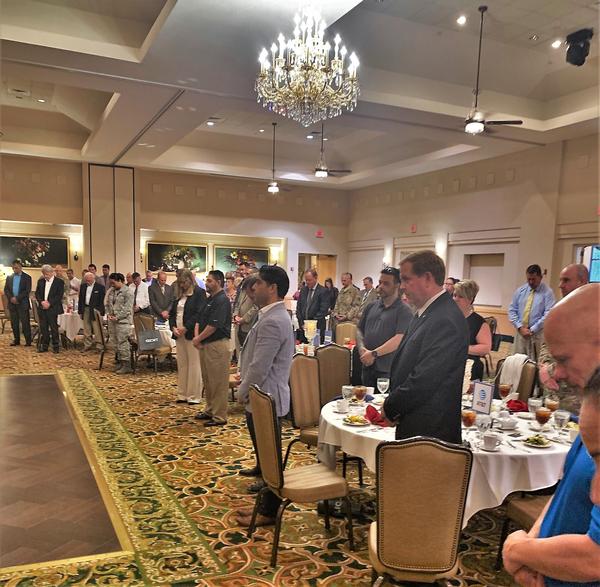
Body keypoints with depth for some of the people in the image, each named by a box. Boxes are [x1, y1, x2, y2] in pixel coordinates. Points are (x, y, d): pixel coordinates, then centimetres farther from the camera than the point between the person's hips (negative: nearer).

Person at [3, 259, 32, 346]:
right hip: (12, 303, 4)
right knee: (14, 323, 7)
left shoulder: (27, 277, 0)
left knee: (25, 323, -5)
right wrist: (11, 298, -8)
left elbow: (27, 291, -8)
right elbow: (6, 289, 8)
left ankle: (28, 341, -2)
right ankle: (16, 340, 16)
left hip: (23, 303, -4)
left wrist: (17, 298, -15)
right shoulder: (9, 277, 13)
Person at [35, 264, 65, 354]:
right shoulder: (41, 281, 13)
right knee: (43, 328, 7)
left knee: (54, 328, -1)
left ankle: (55, 346, 8)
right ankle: (44, 346, 15)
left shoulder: (59, 282, -3)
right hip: (42, 308, 5)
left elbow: (59, 295, -9)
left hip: (53, 308, -5)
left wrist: (49, 303, -15)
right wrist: (42, 302, -7)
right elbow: (37, 293, 11)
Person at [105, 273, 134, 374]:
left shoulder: (128, 292, -9)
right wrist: (108, 314, 3)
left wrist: (117, 317, -15)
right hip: (112, 320, 7)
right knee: (116, 343, 12)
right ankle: (118, 362, 21)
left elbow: (127, 309, -13)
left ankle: (126, 365, -3)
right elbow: (107, 304, 20)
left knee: (123, 343, -8)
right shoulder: (111, 291, 13)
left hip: (123, 321, -7)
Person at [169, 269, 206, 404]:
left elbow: (199, 313, -13)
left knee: (194, 365, -1)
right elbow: (172, 313, 16)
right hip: (179, 334, 7)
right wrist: (173, 327, -2)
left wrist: (186, 328, -16)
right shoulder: (179, 295, 17)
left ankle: (194, 396, 6)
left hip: (192, 334, -6)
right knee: (181, 365, 10)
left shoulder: (199, 293, -4)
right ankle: (182, 394, 18)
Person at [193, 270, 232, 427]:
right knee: (207, 380, 17)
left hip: (217, 345, -10)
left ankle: (219, 416, 4)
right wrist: (197, 337, -1)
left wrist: (199, 338, -9)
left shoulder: (222, 300, -14)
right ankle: (210, 410, 30)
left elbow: (213, 325, -20)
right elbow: (200, 320, 16)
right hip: (205, 345, 10)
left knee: (218, 382, -3)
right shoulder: (210, 300, 16)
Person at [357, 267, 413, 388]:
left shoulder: (404, 311, -6)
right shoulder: (371, 307, 12)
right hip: (367, 366, 5)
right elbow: (360, 330, 16)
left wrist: (374, 353, -16)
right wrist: (362, 348, -3)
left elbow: (399, 340, -15)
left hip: (388, 370, -5)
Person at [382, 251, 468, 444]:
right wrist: (392, 403, 5)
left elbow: (424, 380, -24)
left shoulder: (446, 320, -22)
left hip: (430, 430, -9)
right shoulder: (425, 312, 10)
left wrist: (390, 407, -10)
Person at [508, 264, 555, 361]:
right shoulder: (520, 290, 8)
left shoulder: (547, 292, -4)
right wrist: (520, 327, -6)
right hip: (520, 332, 4)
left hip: (537, 334, -4)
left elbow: (548, 314, -12)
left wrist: (532, 330, -15)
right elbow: (512, 310, 8)